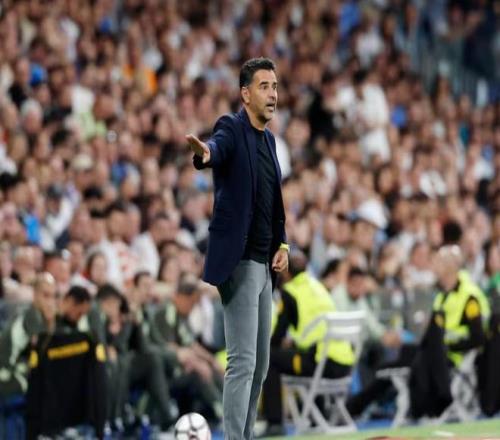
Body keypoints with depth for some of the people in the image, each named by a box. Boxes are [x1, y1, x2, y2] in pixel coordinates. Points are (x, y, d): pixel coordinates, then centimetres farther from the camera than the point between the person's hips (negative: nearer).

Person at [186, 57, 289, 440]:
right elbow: (219, 147, -34)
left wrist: (283, 244, 8)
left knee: (260, 363, 12)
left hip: (264, 264, 9)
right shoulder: (232, 129, -9)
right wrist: (205, 153, -57)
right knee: (242, 362, -12)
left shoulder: (268, 139, 15)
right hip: (238, 262, -9)